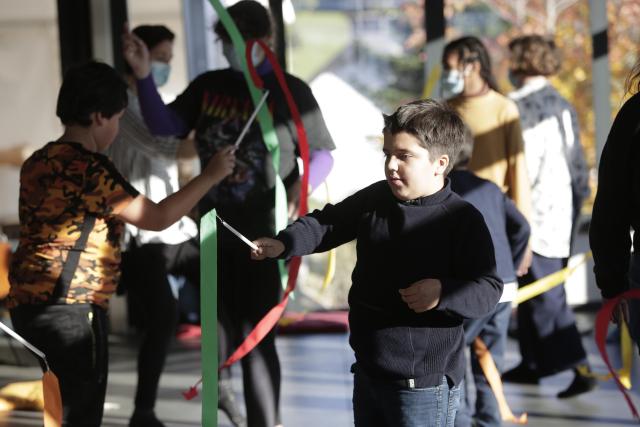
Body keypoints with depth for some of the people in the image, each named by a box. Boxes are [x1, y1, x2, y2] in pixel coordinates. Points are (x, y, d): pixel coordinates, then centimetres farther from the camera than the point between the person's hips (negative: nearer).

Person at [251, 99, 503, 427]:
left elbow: (489, 290, -16)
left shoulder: (463, 221, -14)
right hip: (368, 373, 7)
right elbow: (328, 223, 10)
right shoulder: (375, 198, 5)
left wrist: (444, 293, -34)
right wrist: (283, 244, -8)